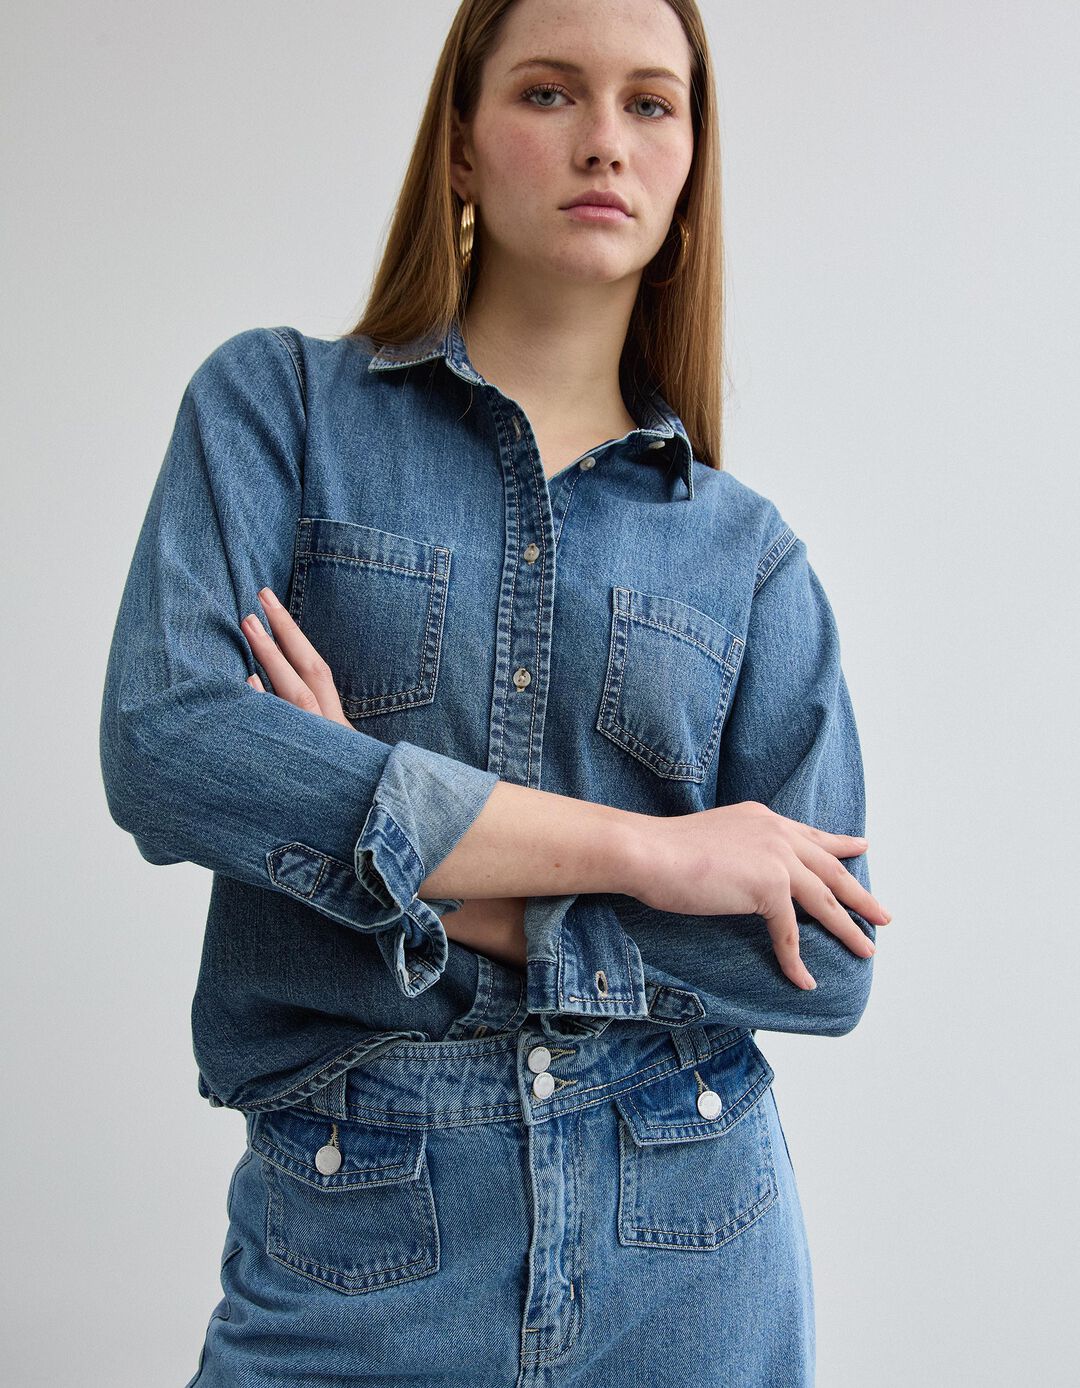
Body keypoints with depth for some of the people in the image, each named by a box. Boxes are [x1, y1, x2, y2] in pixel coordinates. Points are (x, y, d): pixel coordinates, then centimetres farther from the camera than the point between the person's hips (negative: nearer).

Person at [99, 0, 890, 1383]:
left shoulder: (746, 546, 3)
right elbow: (164, 746, -17)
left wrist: (449, 901, -15)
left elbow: (825, 961, -3)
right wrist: (643, 849, -16)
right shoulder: (277, 402, -1)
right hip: (349, 1248, -2)